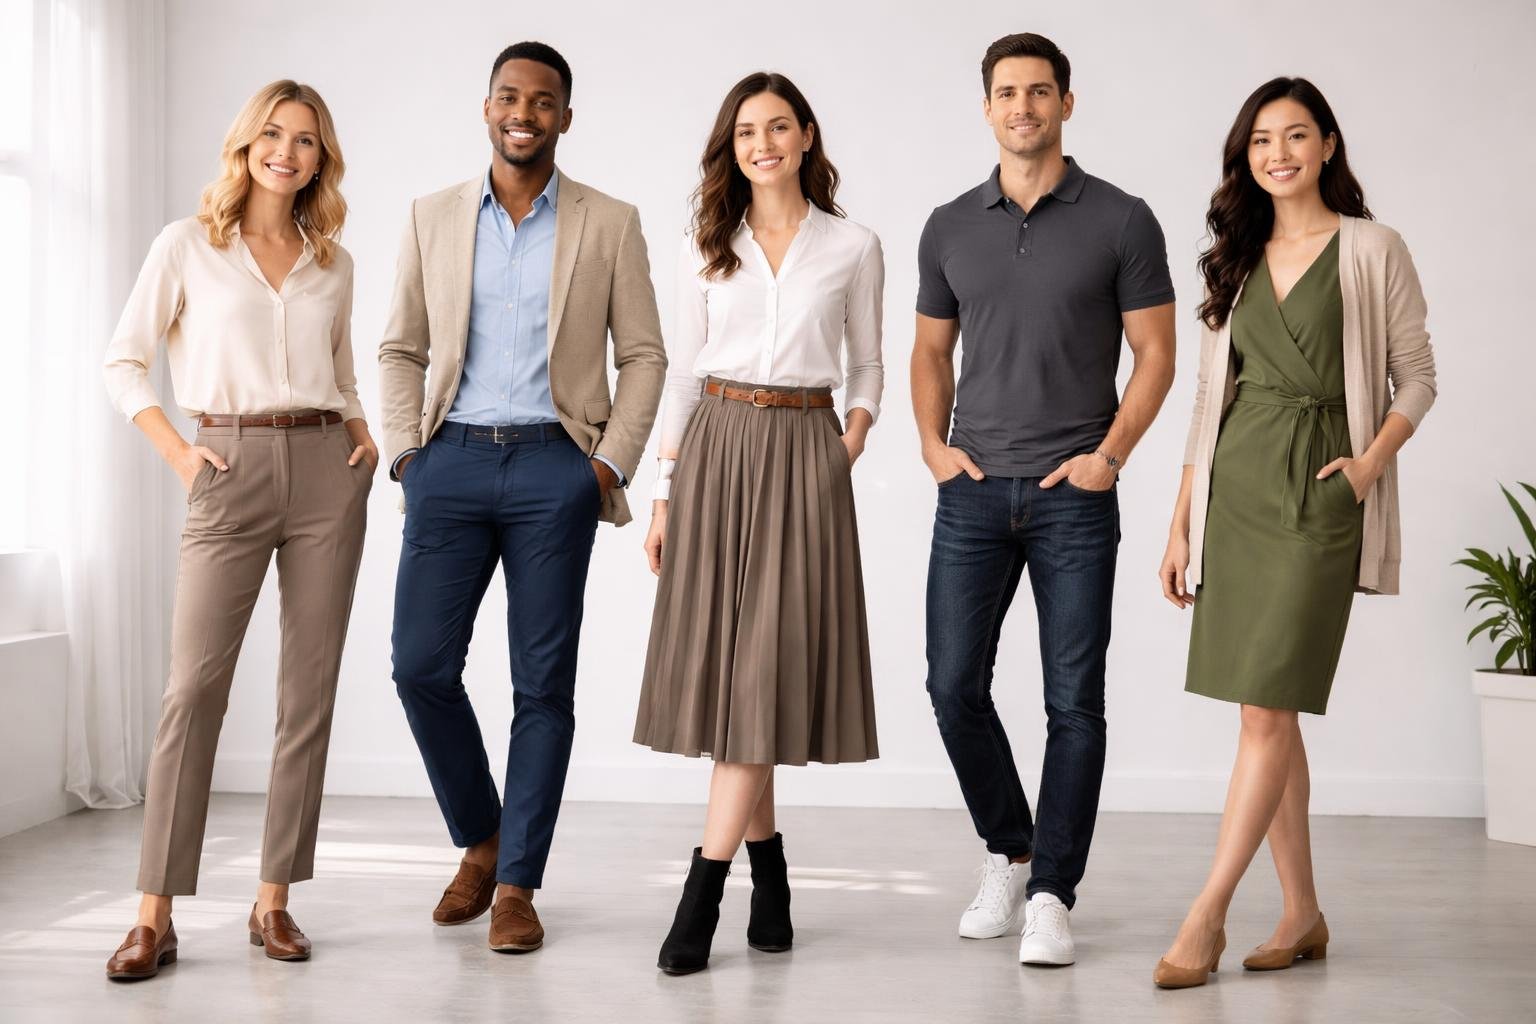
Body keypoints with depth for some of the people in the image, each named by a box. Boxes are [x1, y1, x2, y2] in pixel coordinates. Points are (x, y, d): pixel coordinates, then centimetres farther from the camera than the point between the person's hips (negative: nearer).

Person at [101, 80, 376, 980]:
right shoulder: (188, 246, 5)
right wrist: (177, 455, -3)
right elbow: (125, 361, 7)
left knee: (310, 688, 2)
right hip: (232, 475, -3)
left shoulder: (334, 264, 14)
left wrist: (362, 434, 7)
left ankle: (275, 900, 10)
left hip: (327, 474, 3)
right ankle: (157, 914, -3)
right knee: (195, 685, -9)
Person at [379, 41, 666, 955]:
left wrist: (613, 465, -5)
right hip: (452, 464, 2)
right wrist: (406, 450, 1)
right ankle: (480, 839, 22)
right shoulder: (433, 218, 10)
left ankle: (518, 883, 11)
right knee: (422, 665, -1)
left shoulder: (610, 224, 5)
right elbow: (401, 348, 13)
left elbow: (644, 355, 5)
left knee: (544, 683, 1)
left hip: (554, 467, -2)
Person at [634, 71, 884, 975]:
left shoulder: (854, 247, 5)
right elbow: (683, 371, 10)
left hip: (803, 454, -2)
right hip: (715, 451, 2)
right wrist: (664, 493, 5)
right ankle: (769, 871, 18)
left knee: (766, 666, -7)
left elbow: (868, 368, 12)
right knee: (722, 662, 2)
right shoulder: (707, 248, 10)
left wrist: (850, 446, -6)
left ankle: (701, 895, -5)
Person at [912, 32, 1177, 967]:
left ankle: (1052, 895, 9)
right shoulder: (950, 227, 10)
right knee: (955, 685, 2)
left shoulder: (1121, 221, 0)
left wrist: (1110, 454, -10)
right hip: (974, 494, 3)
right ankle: (1008, 854, 25)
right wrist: (934, 444, 2)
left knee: (1075, 698, -1)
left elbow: (1156, 353, 0)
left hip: (1075, 496, -3)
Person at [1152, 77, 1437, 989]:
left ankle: (1209, 913, -5)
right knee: (1266, 710, 7)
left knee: (1269, 708, -10)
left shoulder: (1372, 249, 1)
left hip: (1319, 495, -5)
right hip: (1235, 492, 5)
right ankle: (1304, 913, 16)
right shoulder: (1236, 261, 14)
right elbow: (1211, 395, 13)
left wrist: (1372, 461, -15)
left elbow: (1417, 378, 3)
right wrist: (1181, 524, 10)